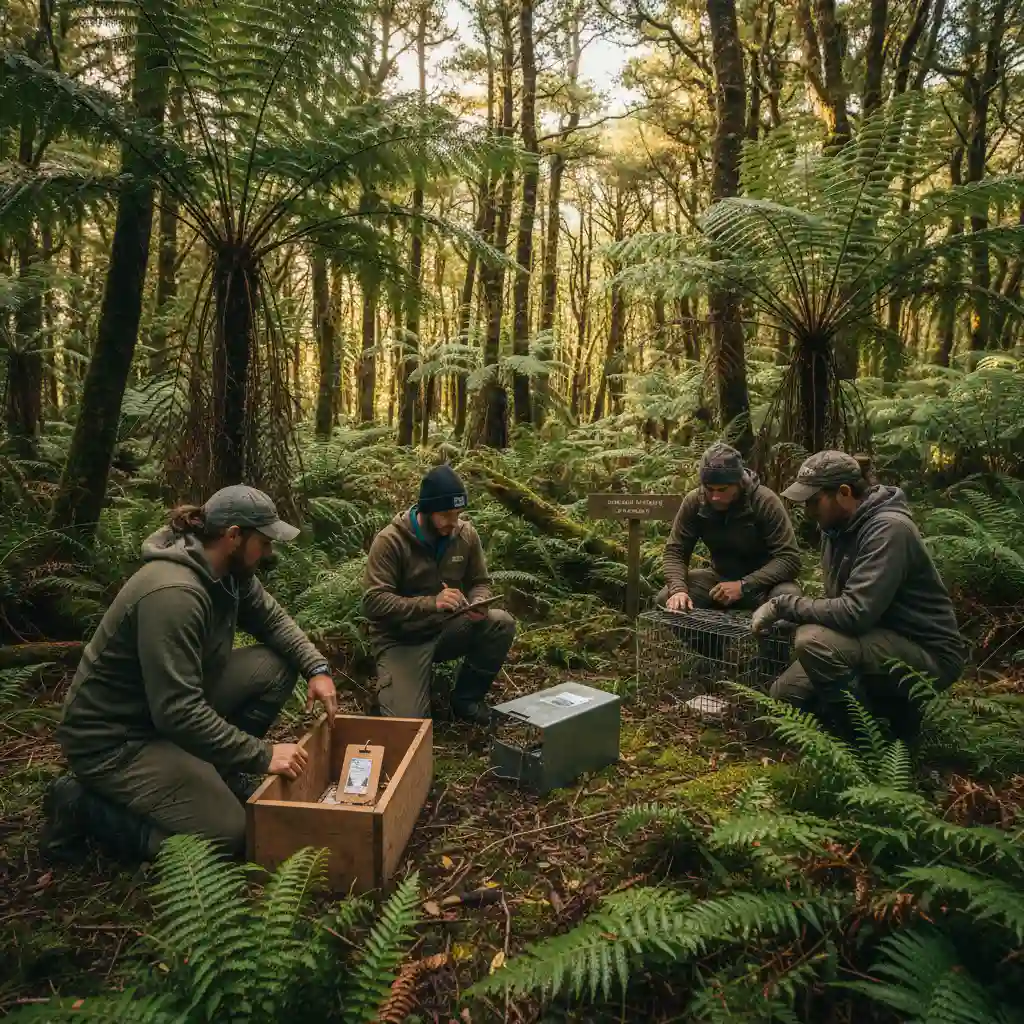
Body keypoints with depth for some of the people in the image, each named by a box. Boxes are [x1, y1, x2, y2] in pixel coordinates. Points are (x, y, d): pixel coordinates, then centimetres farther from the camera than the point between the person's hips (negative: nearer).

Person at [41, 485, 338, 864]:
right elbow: (177, 713, -36)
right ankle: (83, 804, 1)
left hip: (174, 704, 9)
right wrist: (261, 755, -29)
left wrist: (317, 668, -8)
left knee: (277, 665, -5)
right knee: (228, 835, -13)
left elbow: (273, 620, 9)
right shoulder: (173, 594, -33)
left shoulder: (227, 571, -5)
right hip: (113, 738, -9)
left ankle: (222, 770, 9)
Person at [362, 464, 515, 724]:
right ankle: (390, 680, 16)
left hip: (448, 629, 5)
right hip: (401, 639, -4)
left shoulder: (466, 534, -5)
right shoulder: (390, 541, -20)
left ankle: (466, 698, 0)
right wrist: (431, 603, -38)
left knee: (502, 623, -21)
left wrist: (478, 603, -20)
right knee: (407, 721, -20)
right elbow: (373, 602, -26)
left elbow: (480, 582, 5)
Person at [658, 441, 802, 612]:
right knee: (664, 600, -18)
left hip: (764, 579, -3)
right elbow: (675, 551, -8)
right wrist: (678, 589, -29)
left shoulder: (766, 501, -23)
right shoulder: (694, 502, -12)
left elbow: (790, 559, -25)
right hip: (719, 576, 3)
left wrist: (744, 586, -35)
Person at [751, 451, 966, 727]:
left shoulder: (888, 529, -25)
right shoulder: (838, 525, 2)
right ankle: (889, 707, 14)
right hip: (880, 638, 9)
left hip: (928, 653, -9)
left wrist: (785, 605, -24)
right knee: (783, 694, 4)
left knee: (813, 640, -32)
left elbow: (856, 613, -32)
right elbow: (841, 602, 11)